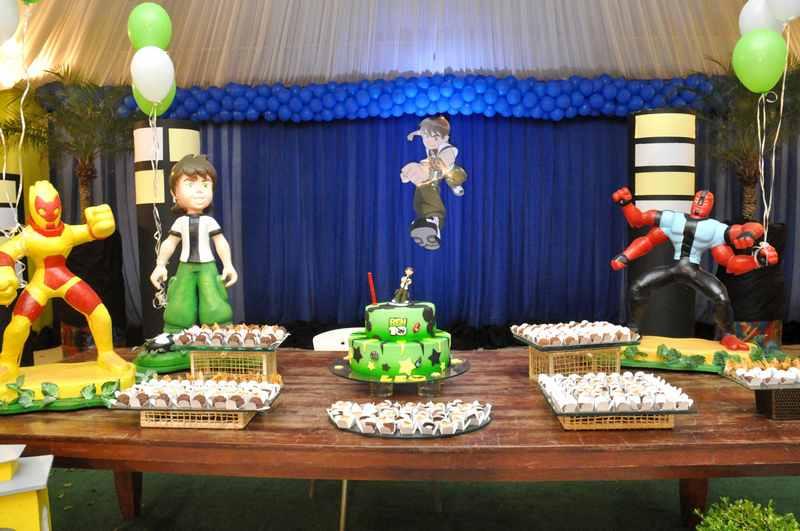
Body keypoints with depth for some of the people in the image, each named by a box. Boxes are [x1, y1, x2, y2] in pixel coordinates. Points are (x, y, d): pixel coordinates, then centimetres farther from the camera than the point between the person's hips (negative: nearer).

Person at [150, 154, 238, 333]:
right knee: (179, 308, 4)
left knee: (215, 307, -6)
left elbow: (221, 243, -1)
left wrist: (228, 265, -8)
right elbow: (169, 244, 8)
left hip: (207, 267, -2)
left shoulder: (209, 221, -3)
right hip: (185, 268, 2)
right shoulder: (180, 222, 2)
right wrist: (160, 265, 4)